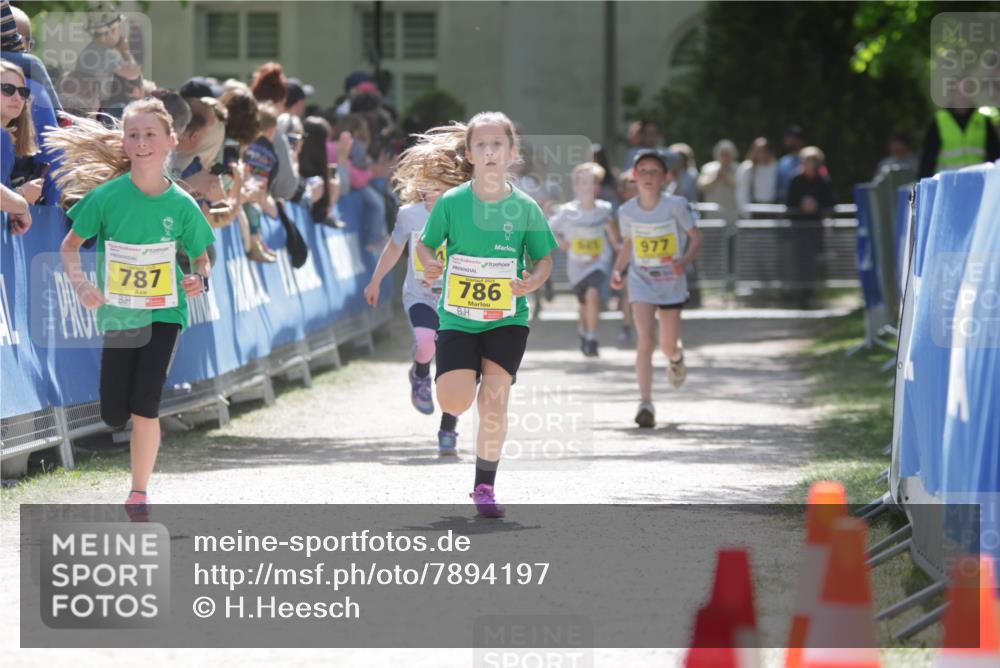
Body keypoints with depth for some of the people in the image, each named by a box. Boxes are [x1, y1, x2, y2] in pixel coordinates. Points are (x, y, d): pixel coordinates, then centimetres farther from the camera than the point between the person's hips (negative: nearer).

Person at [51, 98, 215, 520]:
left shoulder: (182, 205, -8)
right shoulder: (107, 196, -9)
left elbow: (202, 259, 6)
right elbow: (70, 246, 3)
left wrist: (201, 280, -17)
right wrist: (80, 284, -14)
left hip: (164, 313, -1)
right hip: (118, 315, 2)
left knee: (143, 406, -15)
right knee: (114, 415, 1)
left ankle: (139, 495, 1)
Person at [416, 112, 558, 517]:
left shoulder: (526, 208, -3)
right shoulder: (451, 202, -4)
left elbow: (544, 259, 6)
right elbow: (425, 243, 6)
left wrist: (533, 282, -15)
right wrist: (430, 265, -17)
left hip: (507, 319, 0)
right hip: (458, 317, 0)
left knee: (494, 400, -11)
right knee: (454, 404, -12)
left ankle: (484, 486, 4)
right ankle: (463, 375, 28)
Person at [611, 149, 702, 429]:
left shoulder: (676, 206, -13)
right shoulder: (627, 211, -5)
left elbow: (696, 237, -3)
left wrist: (684, 261, -21)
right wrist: (617, 269, -2)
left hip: (671, 282, 0)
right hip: (641, 282, 0)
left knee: (668, 345, 10)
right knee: (644, 341, -17)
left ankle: (676, 359, 50)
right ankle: (645, 404, -19)